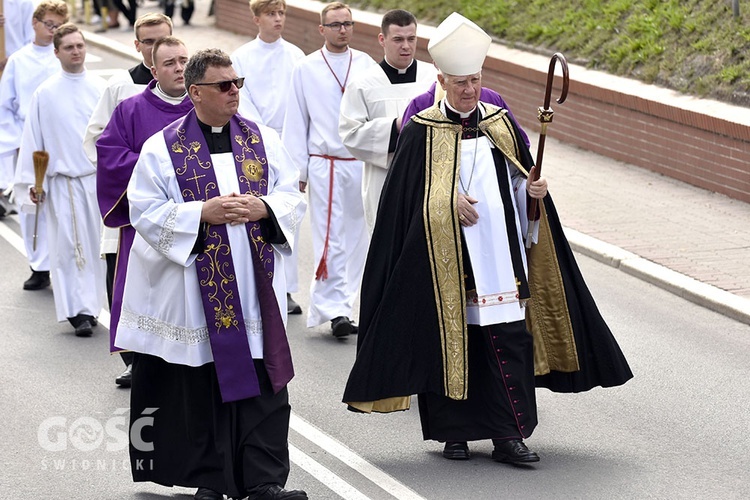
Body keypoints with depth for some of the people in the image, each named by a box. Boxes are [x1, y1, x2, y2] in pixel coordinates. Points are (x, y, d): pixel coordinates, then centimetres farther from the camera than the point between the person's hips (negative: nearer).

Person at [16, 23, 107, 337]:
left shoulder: (101, 88, 4)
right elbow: (33, 139, 2)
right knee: (68, 246, -5)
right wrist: (33, 182, -2)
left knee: (94, 245, 7)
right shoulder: (45, 93, 0)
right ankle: (78, 311, -3)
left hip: (98, 179, 2)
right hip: (62, 182, -2)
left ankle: (89, 307, 18)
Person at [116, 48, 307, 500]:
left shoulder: (264, 141, 10)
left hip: (256, 286, 2)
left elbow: (293, 198, 10)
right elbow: (146, 211, -5)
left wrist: (263, 209, -11)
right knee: (201, 386, 2)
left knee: (263, 384, -2)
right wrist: (204, 213, -15)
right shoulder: (163, 148, 0)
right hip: (195, 291, -2)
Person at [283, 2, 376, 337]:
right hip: (324, 165, -2)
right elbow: (296, 122, 6)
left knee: (355, 236, 7)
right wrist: (297, 170, 2)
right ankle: (334, 309, -10)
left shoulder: (366, 65, 6)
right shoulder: (305, 69, 4)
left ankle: (342, 305, 18)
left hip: (362, 163, 2)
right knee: (329, 238, -7)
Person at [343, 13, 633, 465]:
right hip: (445, 261, -2)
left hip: (500, 257, 2)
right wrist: (449, 200, -13)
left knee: (509, 341, -4)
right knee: (449, 341, 2)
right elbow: (407, 196, -1)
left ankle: (509, 434, 0)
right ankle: (454, 433, 14)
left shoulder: (501, 125, 10)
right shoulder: (421, 132, 0)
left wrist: (533, 187, -7)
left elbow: (522, 181, 14)